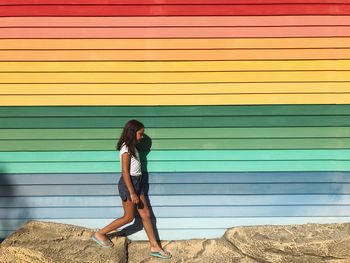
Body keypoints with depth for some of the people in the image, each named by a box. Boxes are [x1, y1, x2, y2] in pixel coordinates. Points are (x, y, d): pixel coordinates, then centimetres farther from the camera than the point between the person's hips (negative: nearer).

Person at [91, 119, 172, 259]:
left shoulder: (132, 147, 10)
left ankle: (155, 247, 15)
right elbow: (125, 172, -21)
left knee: (146, 215, 8)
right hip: (128, 183, -9)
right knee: (129, 217, 3)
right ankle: (99, 234, 17)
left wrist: (136, 190, 16)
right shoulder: (126, 149, -18)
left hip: (136, 182, 9)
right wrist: (132, 193, -21)